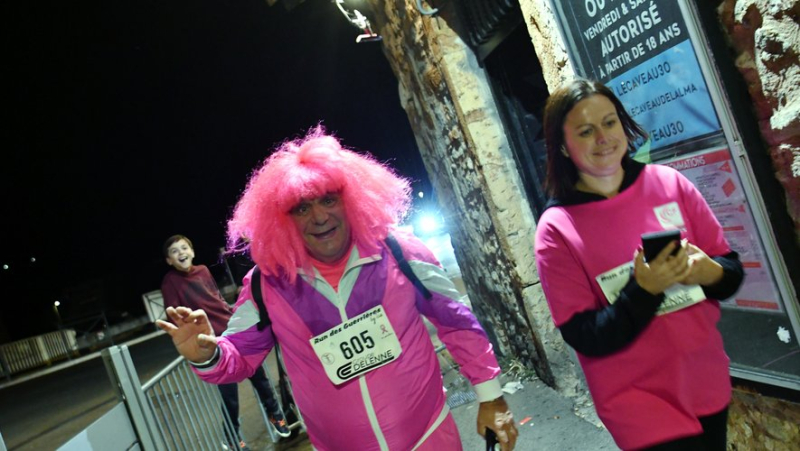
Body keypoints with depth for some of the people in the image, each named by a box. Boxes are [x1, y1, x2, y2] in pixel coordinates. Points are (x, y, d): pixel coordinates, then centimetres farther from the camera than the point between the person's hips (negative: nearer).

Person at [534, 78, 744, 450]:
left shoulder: (668, 182, -5)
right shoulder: (556, 230, -16)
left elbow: (732, 269, 2)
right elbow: (586, 339, -16)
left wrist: (707, 271, -19)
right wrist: (644, 289, -28)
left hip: (708, 381, 5)